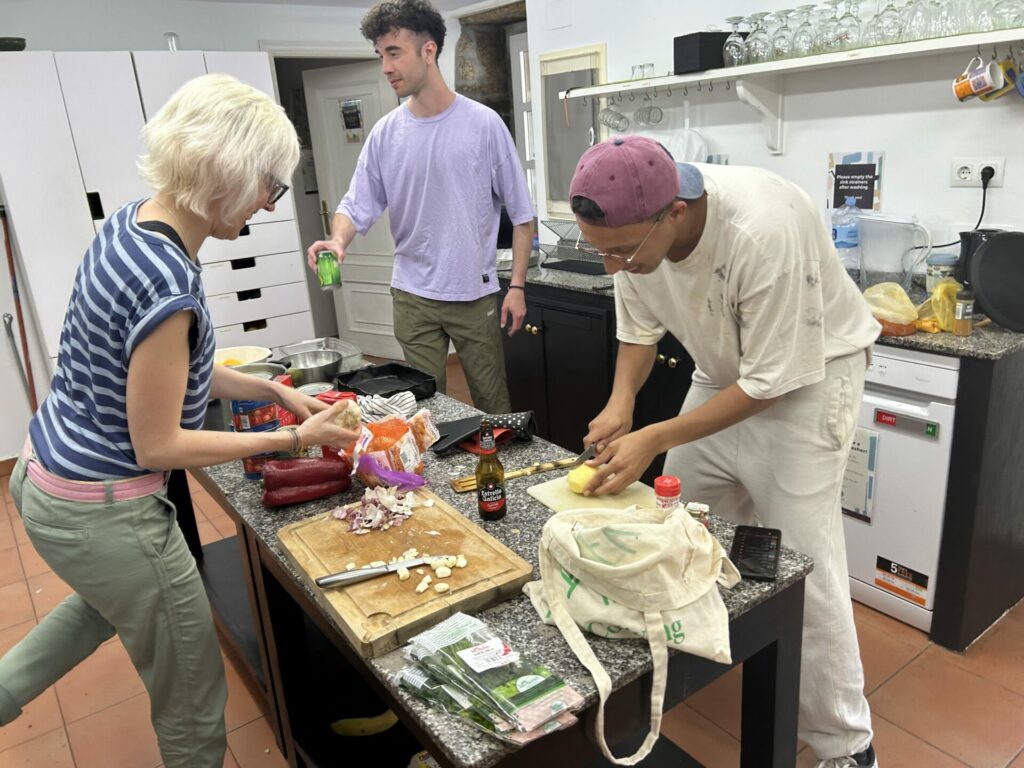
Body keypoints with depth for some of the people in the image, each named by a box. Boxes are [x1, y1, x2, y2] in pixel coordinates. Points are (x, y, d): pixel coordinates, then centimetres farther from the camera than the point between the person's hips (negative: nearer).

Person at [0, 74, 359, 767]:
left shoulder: (130, 222, -3)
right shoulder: (169, 285, -31)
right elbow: (157, 446, -23)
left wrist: (271, 390, 4)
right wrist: (293, 438, -17)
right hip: (102, 515, -9)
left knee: (114, 599, 41)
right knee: (195, 705, 14)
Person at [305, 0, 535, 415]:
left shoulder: (483, 124, -5)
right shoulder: (385, 132, 3)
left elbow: (521, 213, -2)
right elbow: (359, 205, 2)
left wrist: (517, 286, -6)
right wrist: (337, 240, -20)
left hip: (476, 294, -2)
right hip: (412, 296, 2)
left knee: (493, 404, 9)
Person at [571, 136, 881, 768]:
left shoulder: (763, 233, -37)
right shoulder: (632, 226, -17)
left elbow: (773, 379, -28)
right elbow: (639, 327, 0)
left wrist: (655, 439, -31)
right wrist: (621, 402, -18)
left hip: (806, 372, -6)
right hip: (724, 371, 6)